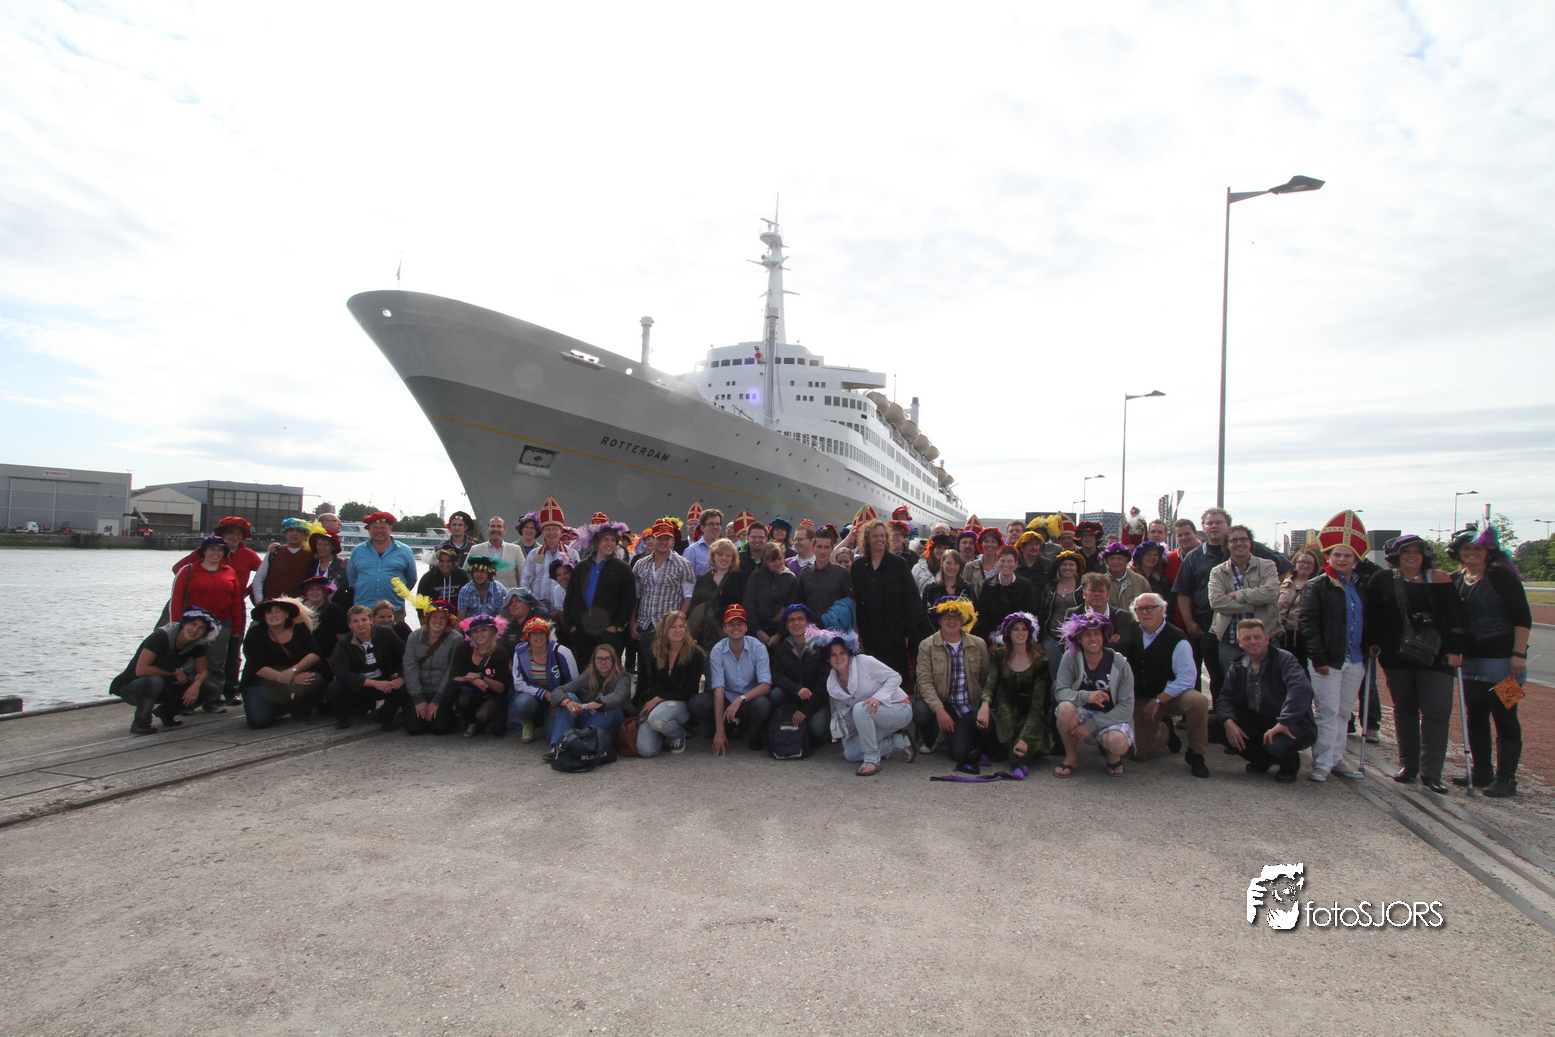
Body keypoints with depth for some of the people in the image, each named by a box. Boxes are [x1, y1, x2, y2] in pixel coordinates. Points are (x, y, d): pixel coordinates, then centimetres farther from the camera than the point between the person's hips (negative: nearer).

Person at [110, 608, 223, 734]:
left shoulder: (197, 645, -7)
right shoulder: (161, 637, -25)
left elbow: (202, 672, -2)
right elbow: (141, 670, -32)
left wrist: (196, 684, -24)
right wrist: (175, 672, -24)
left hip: (162, 689, 6)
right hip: (131, 688, -6)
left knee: (212, 690, -11)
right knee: (154, 680, -41)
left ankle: (166, 712, 7)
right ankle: (140, 723, -18)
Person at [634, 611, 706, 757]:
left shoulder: (695, 654, -3)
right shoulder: (653, 653, 7)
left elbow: (688, 691, -8)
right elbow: (642, 683, 13)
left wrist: (658, 699, -13)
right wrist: (642, 706, -2)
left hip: (680, 704, -3)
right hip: (650, 703, 3)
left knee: (657, 718, -38)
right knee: (646, 750, -19)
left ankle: (678, 734, -2)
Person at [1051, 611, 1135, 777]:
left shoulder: (1120, 664, -11)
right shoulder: (1071, 658, -8)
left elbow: (1126, 708, -14)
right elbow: (1060, 691, -17)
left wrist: (1091, 725, -23)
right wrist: (1086, 696, -38)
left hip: (1112, 719, -1)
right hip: (1083, 714, 1)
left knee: (1119, 743, -35)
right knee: (1065, 707, -32)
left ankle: (1112, 756, 6)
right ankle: (1071, 757, -6)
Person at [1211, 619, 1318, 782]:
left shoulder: (1283, 659, -13)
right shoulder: (1237, 669, 6)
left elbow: (1301, 688, -31)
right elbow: (1225, 698, -1)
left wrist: (1283, 722, -38)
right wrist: (1228, 722, -24)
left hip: (1293, 725, -6)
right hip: (1257, 723, 6)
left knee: (1277, 744, -38)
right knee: (1213, 724, -13)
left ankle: (1290, 765, 3)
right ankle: (1263, 759, 9)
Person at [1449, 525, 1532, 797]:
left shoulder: (1501, 576, -9)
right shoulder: (1454, 580, 9)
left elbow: (1523, 617, -12)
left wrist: (1518, 654, -18)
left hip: (1502, 660, -6)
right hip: (1471, 660, 6)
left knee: (1505, 718, 0)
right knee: (1476, 717, 12)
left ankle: (1505, 778, 7)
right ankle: (1481, 771, 23)